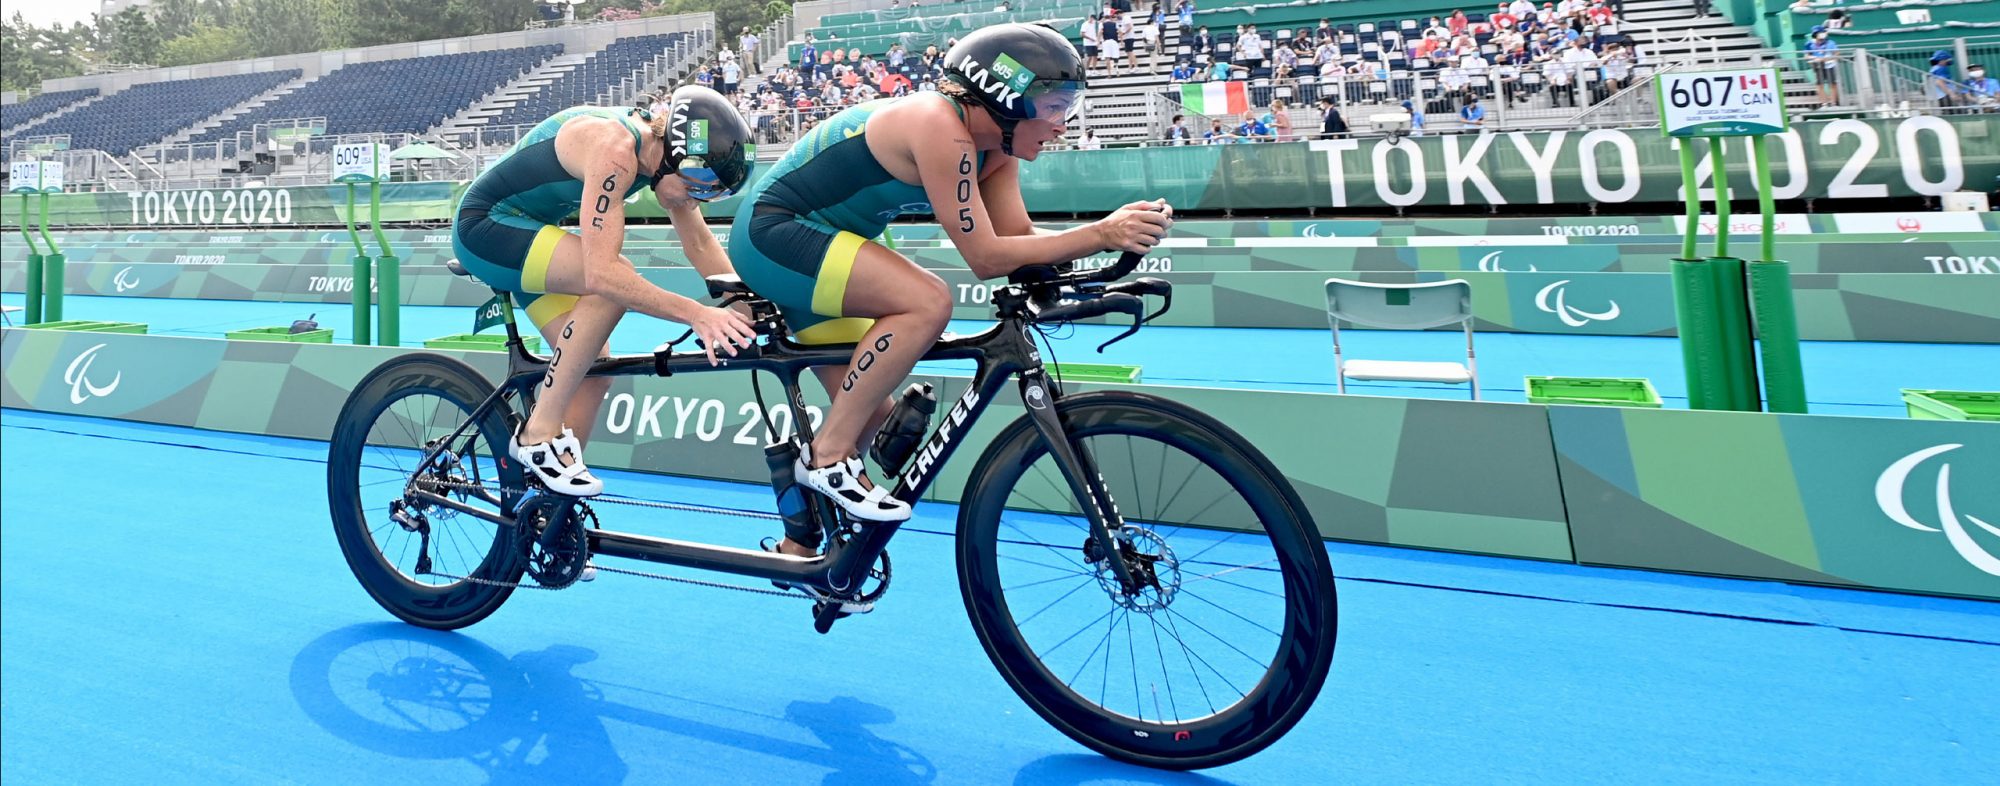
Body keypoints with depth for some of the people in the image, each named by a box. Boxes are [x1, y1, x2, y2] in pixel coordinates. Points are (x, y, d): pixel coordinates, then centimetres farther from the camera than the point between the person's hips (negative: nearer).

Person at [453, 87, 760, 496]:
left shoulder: (664, 152, -6)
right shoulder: (614, 151, -33)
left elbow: (699, 242, 0)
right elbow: (601, 272, -41)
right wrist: (697, 313, -44)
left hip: (527, 230, 9)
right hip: (483, 225, -9)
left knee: (595, 368, 0)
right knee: (615, 283, -30)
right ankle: (540, 433, -20)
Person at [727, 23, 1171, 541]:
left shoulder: (993, 146, 1)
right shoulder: (940, 128, -26)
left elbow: (1020, 240, -4)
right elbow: (986, 257, -28)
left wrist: (1117, 230, -18)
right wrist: (1101, 234, -28)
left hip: (807, 246, 10)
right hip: (771, 231, -10)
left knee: (872, 409, 11)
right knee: (927, 302, -28)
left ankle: (797, 548, 28)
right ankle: (828, 455, -15)